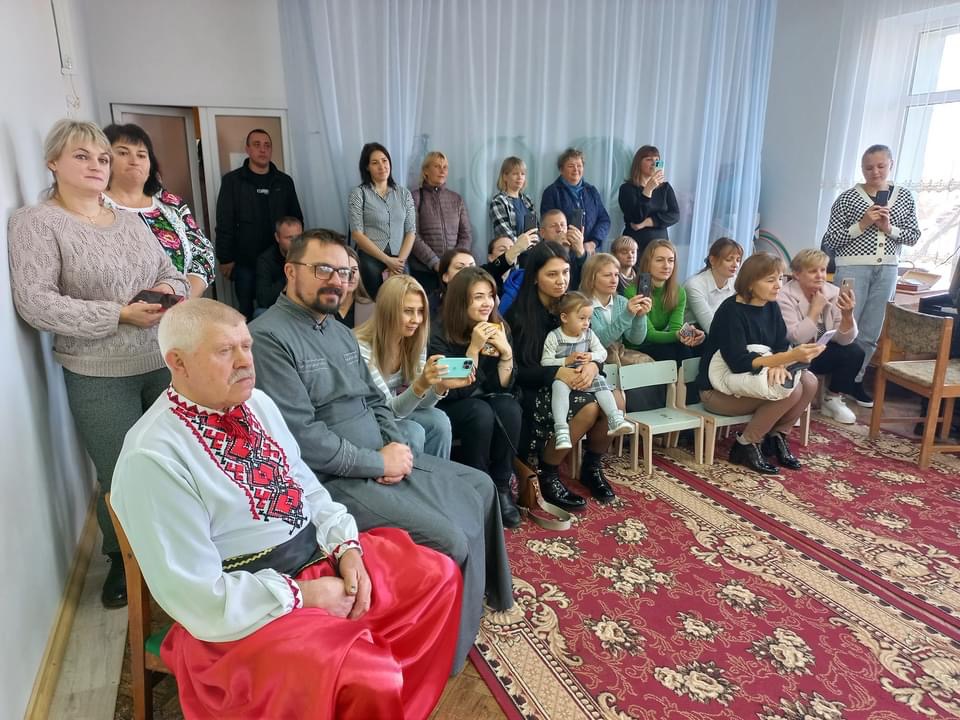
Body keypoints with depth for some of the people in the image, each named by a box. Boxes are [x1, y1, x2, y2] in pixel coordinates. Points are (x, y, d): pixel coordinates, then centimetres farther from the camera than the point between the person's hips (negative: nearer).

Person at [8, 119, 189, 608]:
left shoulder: (131, 221, 12)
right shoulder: (35, 223, -5)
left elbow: (172, 275, 14)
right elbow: (35, 303, -15)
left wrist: (168, 290, -10)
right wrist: (120, 315, -20)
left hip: (164, 363, 5)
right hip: (98, 378, -4)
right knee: (121, 477, 5)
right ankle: (123, 561, 31)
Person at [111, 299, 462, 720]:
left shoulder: (256, 402, 3)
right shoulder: (153, 457, -21)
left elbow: (304, 485, 8)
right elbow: (197, 596, -21)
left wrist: (346, 547, -7)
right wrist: (304, 595, -17)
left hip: (321, 555, 8)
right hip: (251, 608, -8)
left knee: (438, 575, 5)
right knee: (369, 684, -28)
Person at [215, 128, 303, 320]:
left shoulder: (284, 181, 7)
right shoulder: (232, 181, -1)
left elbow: (297, 219, 10)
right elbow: (224, 224, -4)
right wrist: (225, 258, -8)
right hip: (245, 262, -2)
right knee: (247, 311, 9)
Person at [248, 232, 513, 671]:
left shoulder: (340, 332, 14)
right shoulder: (268, 337, -16)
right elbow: (300, 437, -23)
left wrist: (396, 446, -3)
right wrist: (379, 462, -16)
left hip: (380, 461, 10)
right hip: (333, 481, -10)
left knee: (480, 487, 12)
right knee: (449, 537, -19)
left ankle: (481, 590, 33)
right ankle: (451, 651, 7)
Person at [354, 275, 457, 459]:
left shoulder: (415, 341, -4)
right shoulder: (363, 348, -25)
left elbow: (420, 402, -4)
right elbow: (387, 410, -23)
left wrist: (440, 386, -26)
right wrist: (421, 384, -40)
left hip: (398, 413, 6)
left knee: (439, 421, -18)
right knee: (413, 433, -27)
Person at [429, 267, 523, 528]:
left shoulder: (499, 328, -4)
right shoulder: (441, 333, -17)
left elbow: (504, 386, -5)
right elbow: (456, 392, -21)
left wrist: (506, 352, -21)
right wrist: (474, 349, -29)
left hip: (486, 401, 4)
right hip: (448, 408, -4)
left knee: (509, 409, -28)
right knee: (481, 413, -33)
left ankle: (501, 488, -13)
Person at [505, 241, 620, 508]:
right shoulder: (519, 314, -12)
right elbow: (515, 371, -14)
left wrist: (593, 365, -20)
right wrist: (557, 373, -27)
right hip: (533, 392, -5)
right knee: (589, 408, -30)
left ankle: (592, 467, 1)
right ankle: (547, 475, -9)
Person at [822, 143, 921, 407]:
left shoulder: (905, 198, 8)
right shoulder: (847, 198, -3)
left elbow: (914, 236, 8)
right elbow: (829, 240, -6)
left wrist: (889, 228, -9)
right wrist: (862, 224, -16)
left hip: (887, 270, 4)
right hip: (853, 268, -4)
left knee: (871, 333, 9)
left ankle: (855, 380, 22)